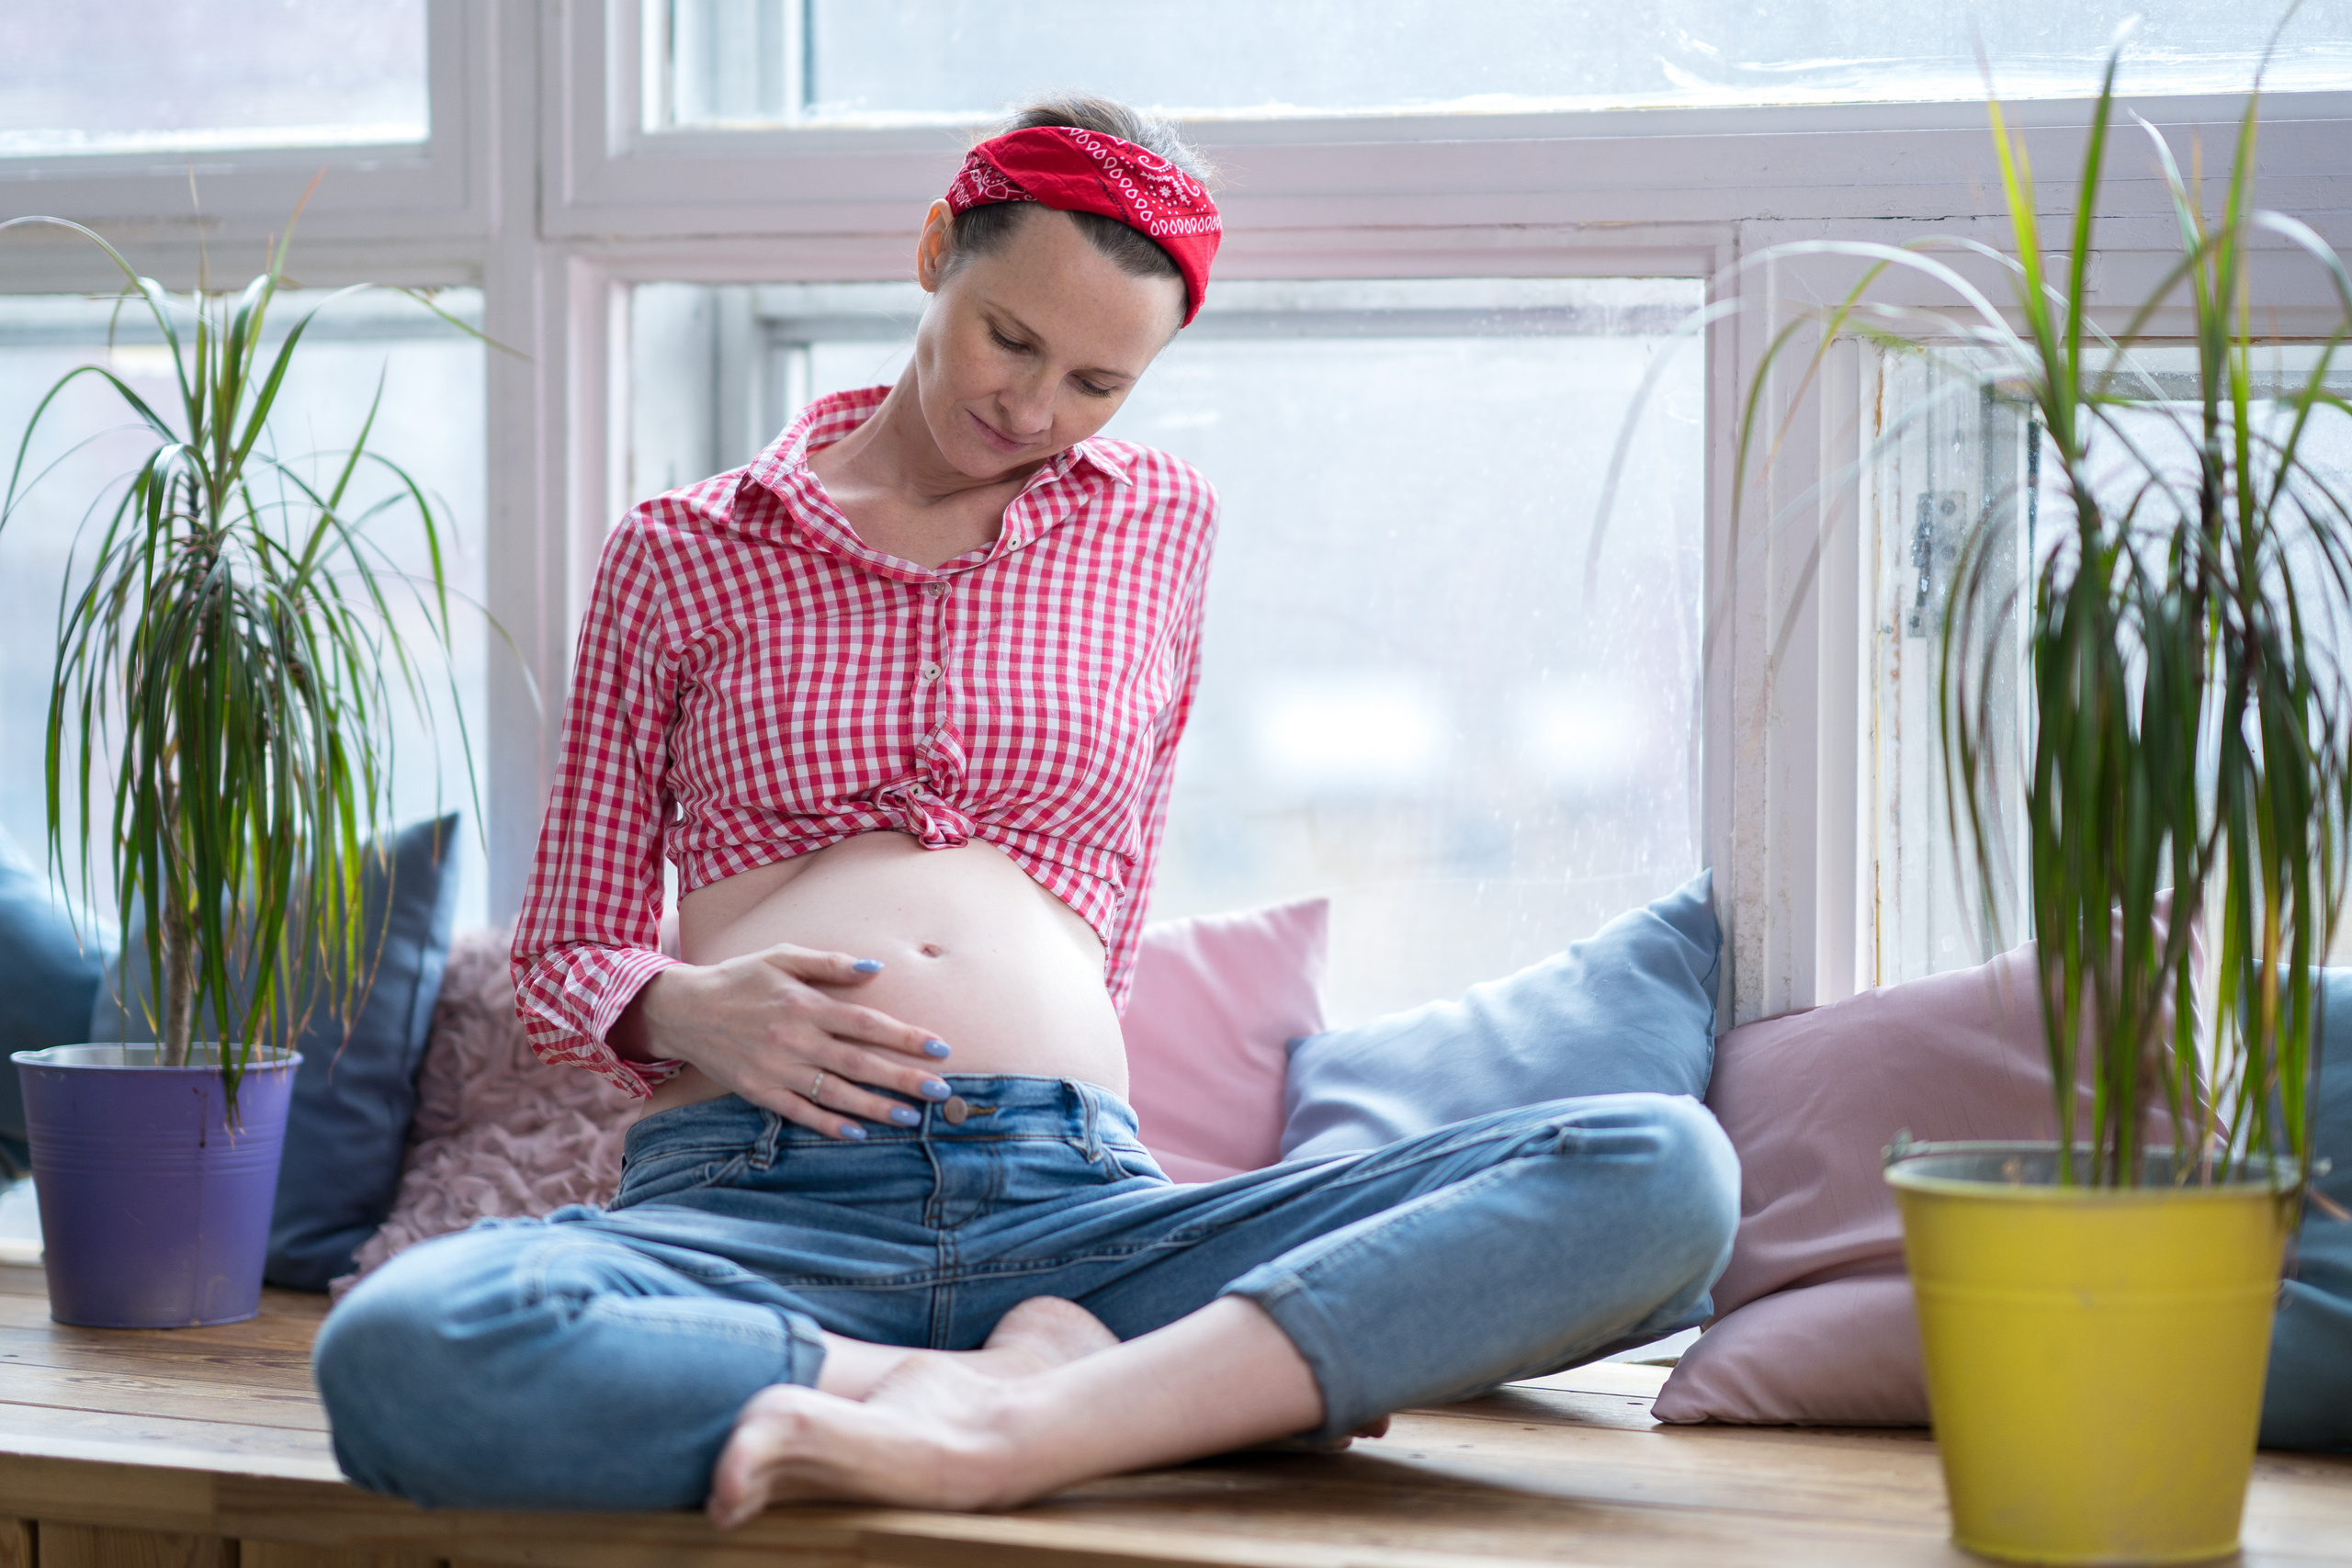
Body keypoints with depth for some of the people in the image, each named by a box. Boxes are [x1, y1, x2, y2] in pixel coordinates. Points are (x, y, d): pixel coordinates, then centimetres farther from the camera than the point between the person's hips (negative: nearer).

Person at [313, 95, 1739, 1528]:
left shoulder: (1159, 525, 21)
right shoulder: (683, 553, 16)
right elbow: (566, 959, 17)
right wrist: (686, 1009, -4)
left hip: (1072, 1197, 2)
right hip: (749, 1206, -2)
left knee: (1662, 1172, -26)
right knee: (404, 1353, -39)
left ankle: (1003, 1430, -36)